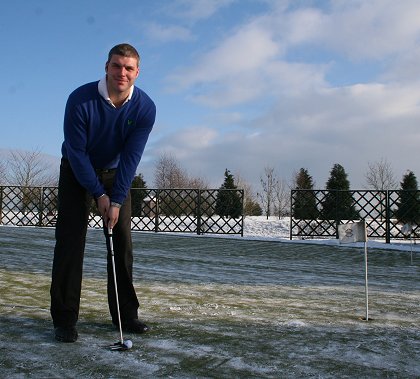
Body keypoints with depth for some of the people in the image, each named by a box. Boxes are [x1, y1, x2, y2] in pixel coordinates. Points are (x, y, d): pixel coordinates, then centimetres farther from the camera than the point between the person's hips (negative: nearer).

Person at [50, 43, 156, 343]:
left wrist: (116, 201, -23)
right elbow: (76, 152, -20)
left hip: (116, 173, 3)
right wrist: (99, 195, -19)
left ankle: (125, 313, 8)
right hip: (76, 172, -2)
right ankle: (64, 319, -2)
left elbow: (131, 157, -19)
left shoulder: (145, 107, -19)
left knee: (122, 241, -2)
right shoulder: (80, 99, -25)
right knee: (70, 240, -10)